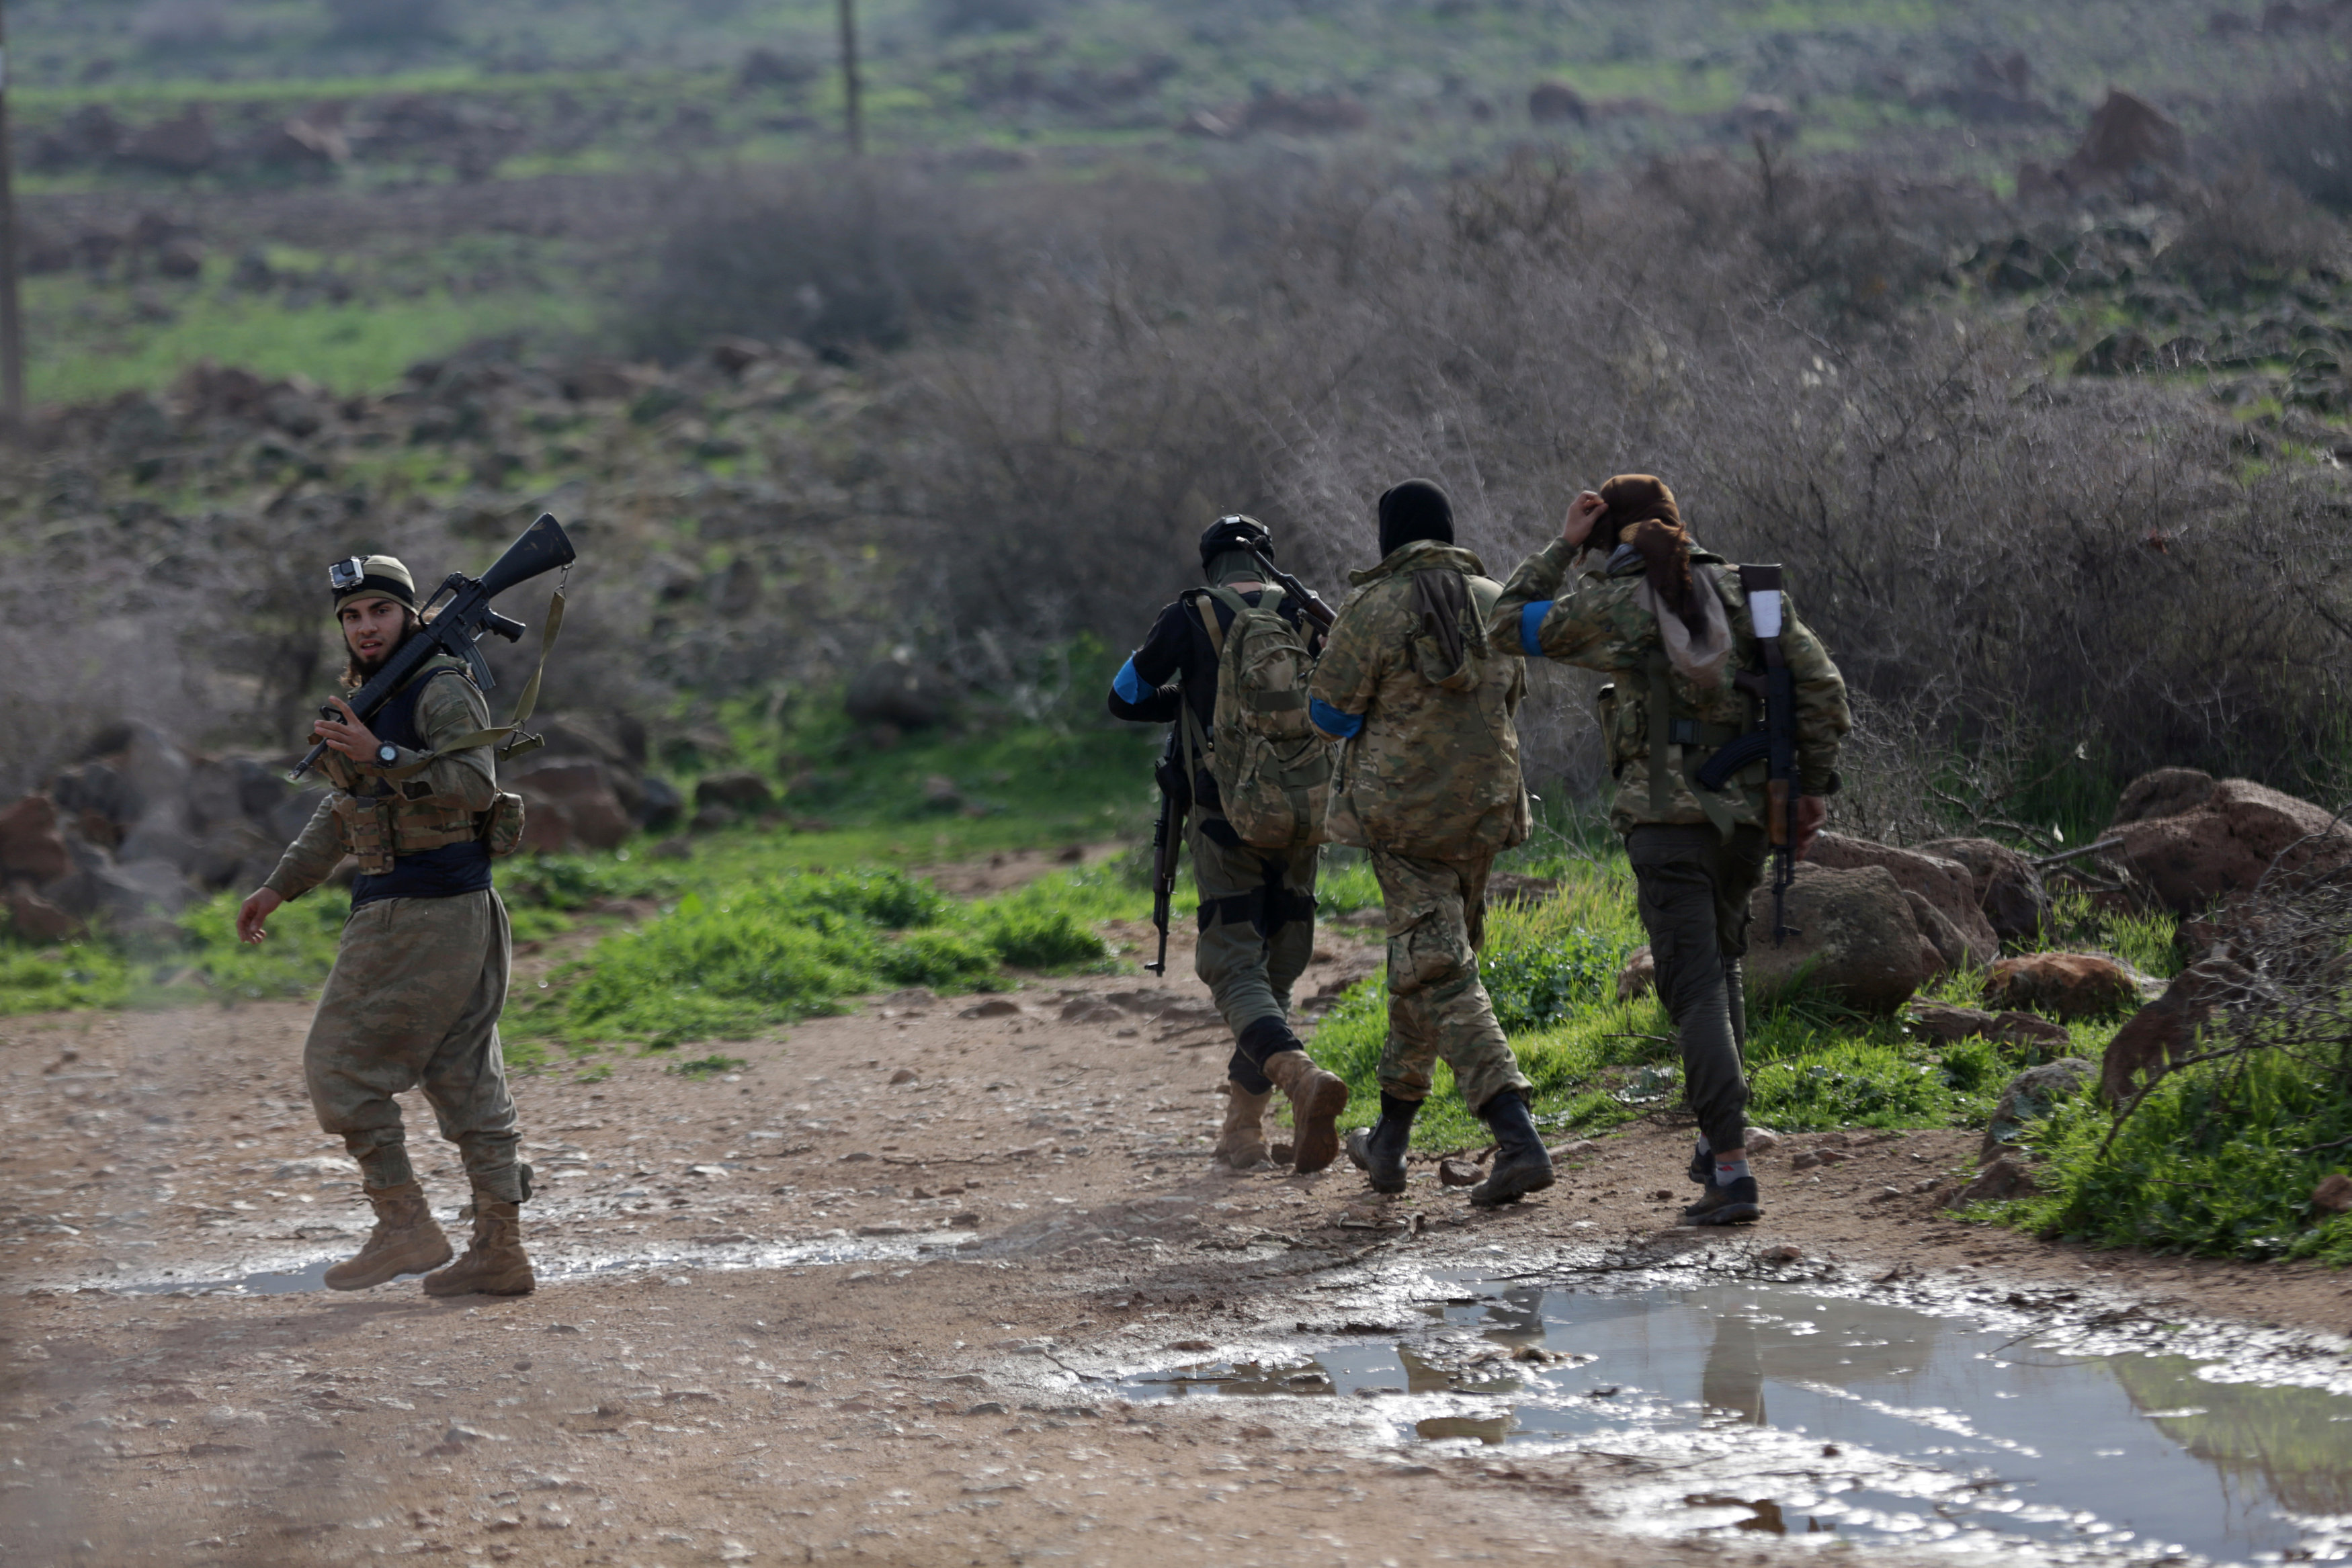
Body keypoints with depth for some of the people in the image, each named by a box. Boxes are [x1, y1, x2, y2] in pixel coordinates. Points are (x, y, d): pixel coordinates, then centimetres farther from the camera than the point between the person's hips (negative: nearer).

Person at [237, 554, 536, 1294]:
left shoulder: (443, 689, -11)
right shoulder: (367, 699, 18)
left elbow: (477, 786, -24)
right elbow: (342, 813, 29)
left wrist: (383, 756, -30)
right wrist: (280, 887, 29)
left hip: (425, 917, -9)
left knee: (342, 1064, -6)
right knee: (464, 1078, 8)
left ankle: (405, 1226, -3)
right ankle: (499, 1251, 9)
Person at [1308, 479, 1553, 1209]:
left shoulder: (1372, 609, -10)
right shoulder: (1496, 604, 6)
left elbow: (1331, 711, -6)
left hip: (1403, 808, -6)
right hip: (1485, 807, 6)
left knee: (1441, 976, -8)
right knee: (1423, 963, 21)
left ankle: (1519, 1142, -22)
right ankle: (1390, 1139, 30)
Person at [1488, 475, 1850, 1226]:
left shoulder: (1611, 607, -3)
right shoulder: (1743, 592, 6)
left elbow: (1509, 627, 11)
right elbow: (1820, 683, 1)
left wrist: (1562, 546, 11)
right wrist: (1815, 785, 8)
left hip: (1665, 818, -4)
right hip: (1744, 816, 4)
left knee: (1697, 988, -6)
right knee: (1721, 959, 26)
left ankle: (1732, 1170, -16)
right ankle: (1716, 1141, 26)